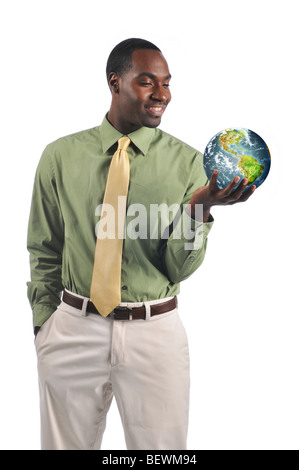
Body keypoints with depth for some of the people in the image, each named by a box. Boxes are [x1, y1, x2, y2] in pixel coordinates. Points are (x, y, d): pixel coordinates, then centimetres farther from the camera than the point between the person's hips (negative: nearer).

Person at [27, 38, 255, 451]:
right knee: (66, 444, 15)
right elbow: (44, 252, 8)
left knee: (161, 445, 11)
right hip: (74, 328, 1)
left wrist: (200, 207, -23)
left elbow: (180, 268, -7)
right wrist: (45, 325, 6)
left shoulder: (186, 161, -3)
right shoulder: (61, 156, 0)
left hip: (155, 332, 0)